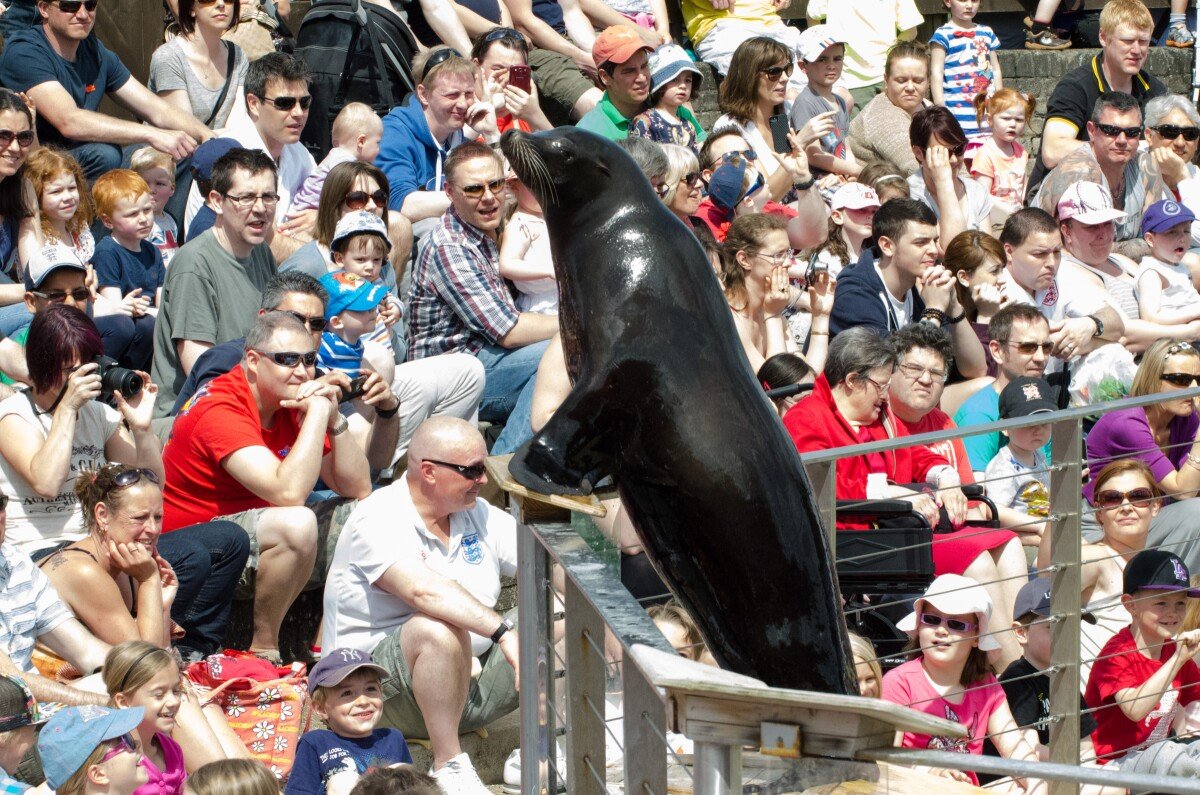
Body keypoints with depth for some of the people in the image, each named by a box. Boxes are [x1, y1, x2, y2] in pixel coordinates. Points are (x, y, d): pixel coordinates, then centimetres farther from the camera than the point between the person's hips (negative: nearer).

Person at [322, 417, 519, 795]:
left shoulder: (478, 514, 10)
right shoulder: (379, 520, -15)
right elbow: (424, 590, -33)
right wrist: (504, 632, -42)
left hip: (472, 678, 7)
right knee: (438, 629, -38)